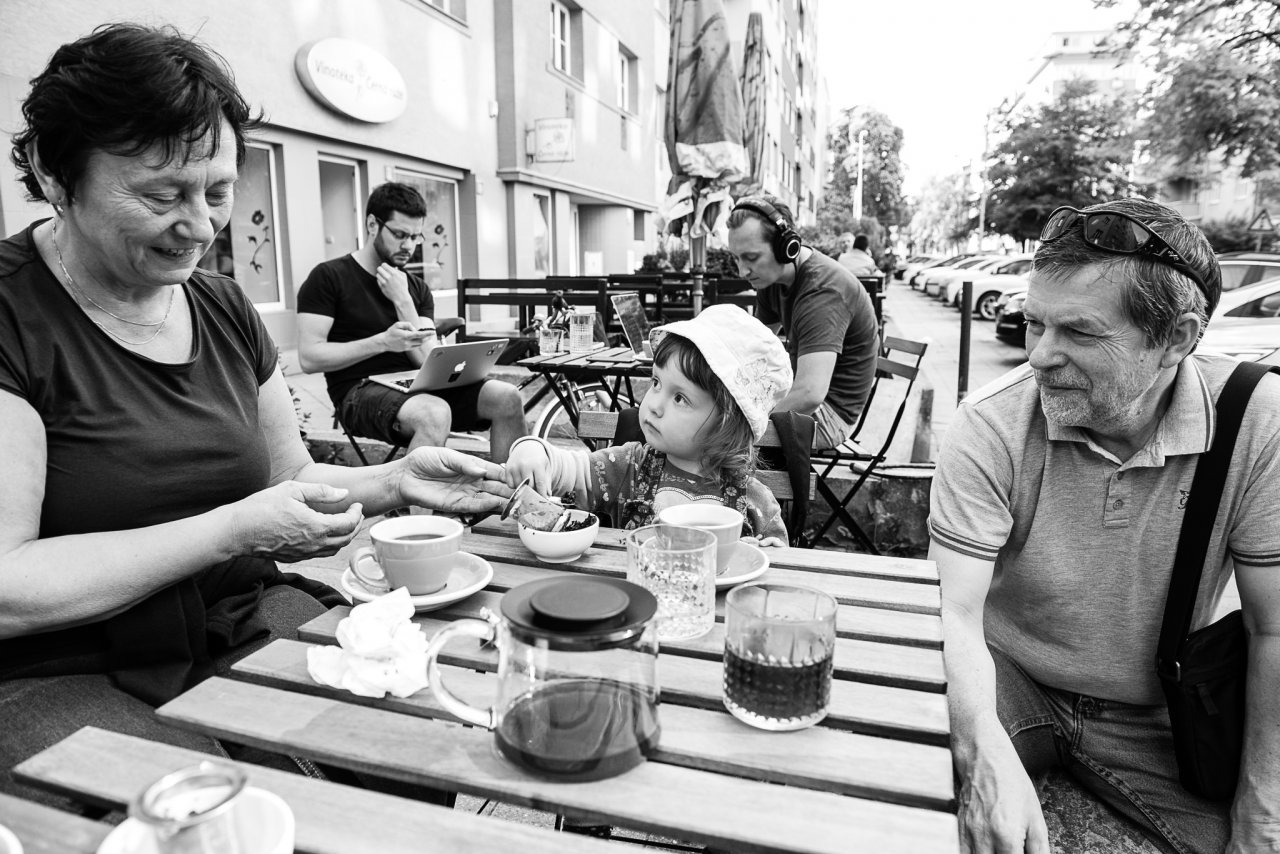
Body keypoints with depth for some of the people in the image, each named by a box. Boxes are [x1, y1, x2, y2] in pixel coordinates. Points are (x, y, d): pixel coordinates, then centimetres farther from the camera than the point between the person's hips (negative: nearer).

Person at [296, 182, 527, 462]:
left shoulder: (417, 288, 15)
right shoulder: (328, 277, 1)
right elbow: (309, 357, -10)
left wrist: (402, 301, -8)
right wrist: (383, 341, -19)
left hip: (416, 387, 5)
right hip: (361, 391, -5)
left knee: (508, 398, -16)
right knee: (435, 415, -37)